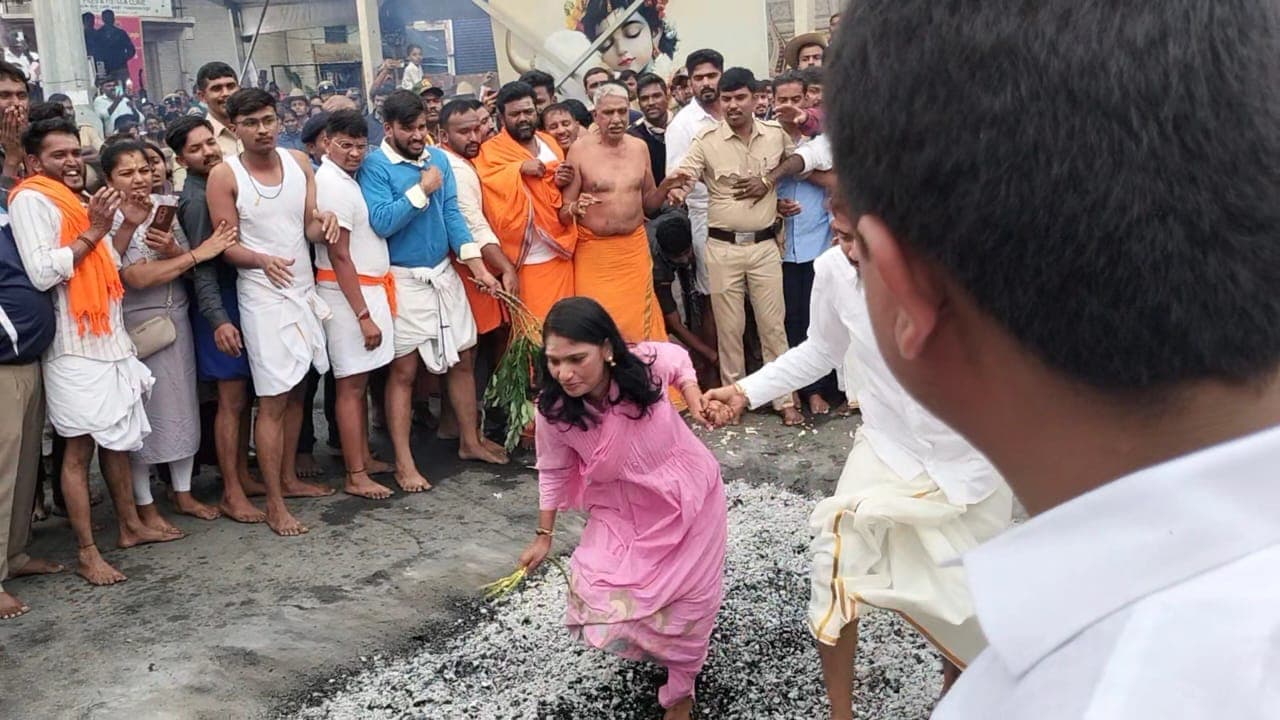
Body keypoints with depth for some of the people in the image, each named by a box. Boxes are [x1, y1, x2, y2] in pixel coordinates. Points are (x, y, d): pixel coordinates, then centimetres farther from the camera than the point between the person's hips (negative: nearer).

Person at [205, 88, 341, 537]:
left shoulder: (298, 162, 4)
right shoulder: (224, 175, -9)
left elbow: (310, 226, 6)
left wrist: (323, 224, -18)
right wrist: (262, 260, -28)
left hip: (305, 290, 5)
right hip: (264, 297, -5)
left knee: (296, 391, 14)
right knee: (273, 401, -4)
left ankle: (289, 478, 29)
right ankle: (274, 503, 3)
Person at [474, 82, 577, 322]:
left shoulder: (549, 142, 12)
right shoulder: (491, 152, -5)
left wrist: (564, 182, 0)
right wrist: (519, 168, -25)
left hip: (560, 252, 6)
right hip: (526, 259, -6)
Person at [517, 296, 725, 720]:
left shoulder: (648, 363, -27)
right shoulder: (552, 408, -24)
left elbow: (678, 358, 0)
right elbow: (553, 470, -5)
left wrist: (693, 395, -16)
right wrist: (544, 535, 1)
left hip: (687, 492, 0)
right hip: (622, 509, 1)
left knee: (688, 597, 7)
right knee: (599, 597, -10)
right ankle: (665, 646, 25)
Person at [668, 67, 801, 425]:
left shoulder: (777, 134, 1)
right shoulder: (707, 140, -5)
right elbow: (681, 176, -15)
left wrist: (768, 181, -3)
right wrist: (675, 183, -40)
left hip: (765, 245, 1)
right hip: (722, 247, -1)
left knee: (773, 324, 6)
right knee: (728, 327, 8)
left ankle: (784, 399, 16)